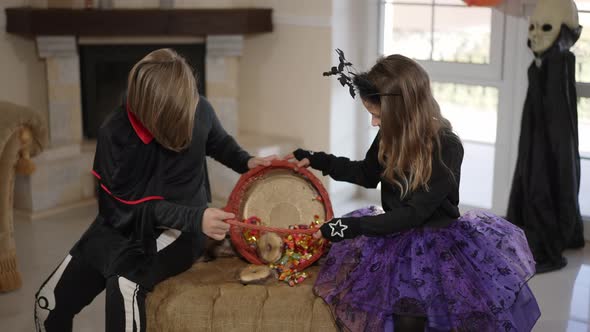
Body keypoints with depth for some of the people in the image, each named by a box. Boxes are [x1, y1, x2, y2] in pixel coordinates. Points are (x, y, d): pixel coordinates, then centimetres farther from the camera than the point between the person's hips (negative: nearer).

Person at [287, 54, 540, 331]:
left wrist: (353, 227, -27)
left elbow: (414, 213, -22)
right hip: (396, 235, 5)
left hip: (436, 244, -5)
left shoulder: (446, 148, -21)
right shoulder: (392, 136, -4)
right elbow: (368, 174, 16)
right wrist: (315, 160, 10)